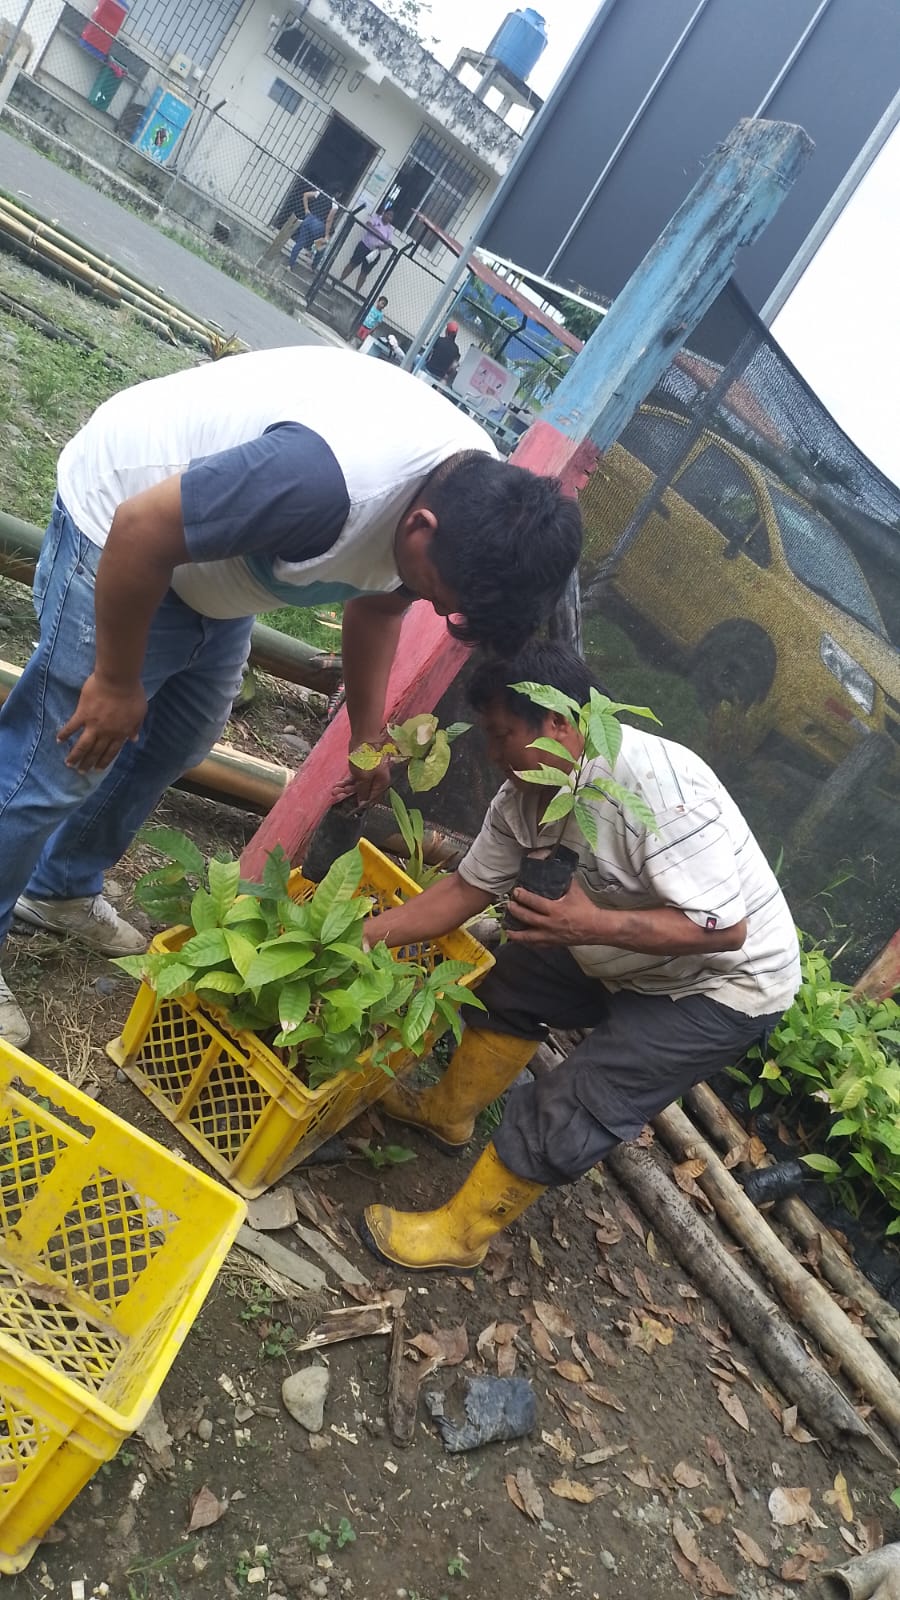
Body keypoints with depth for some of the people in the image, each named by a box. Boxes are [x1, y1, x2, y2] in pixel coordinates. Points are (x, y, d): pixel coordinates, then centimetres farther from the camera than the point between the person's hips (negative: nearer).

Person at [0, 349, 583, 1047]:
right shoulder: (329, 479, -42)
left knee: (175, 747, 19)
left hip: (212, 568, 8)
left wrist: (369, 736, 7)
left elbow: (377, 602, 4)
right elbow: (142, 529, -32)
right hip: (123, 529, -8)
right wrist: (116, 681, -20)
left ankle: (63, 889, 40)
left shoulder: (483, 499, -13)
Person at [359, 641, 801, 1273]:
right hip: (626, 959, 8)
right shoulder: (524, 796, -9)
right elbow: (468, 888, 0)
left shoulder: (660, 786, -35)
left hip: (724, 983, -8)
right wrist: (368, 935, -5)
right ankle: (448, 1111, 38)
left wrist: (595, 925, -41)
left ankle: (460, 1233, 7)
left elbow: (724, 928, -33)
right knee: (510, 984, 16)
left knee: (567, 1112, -12)